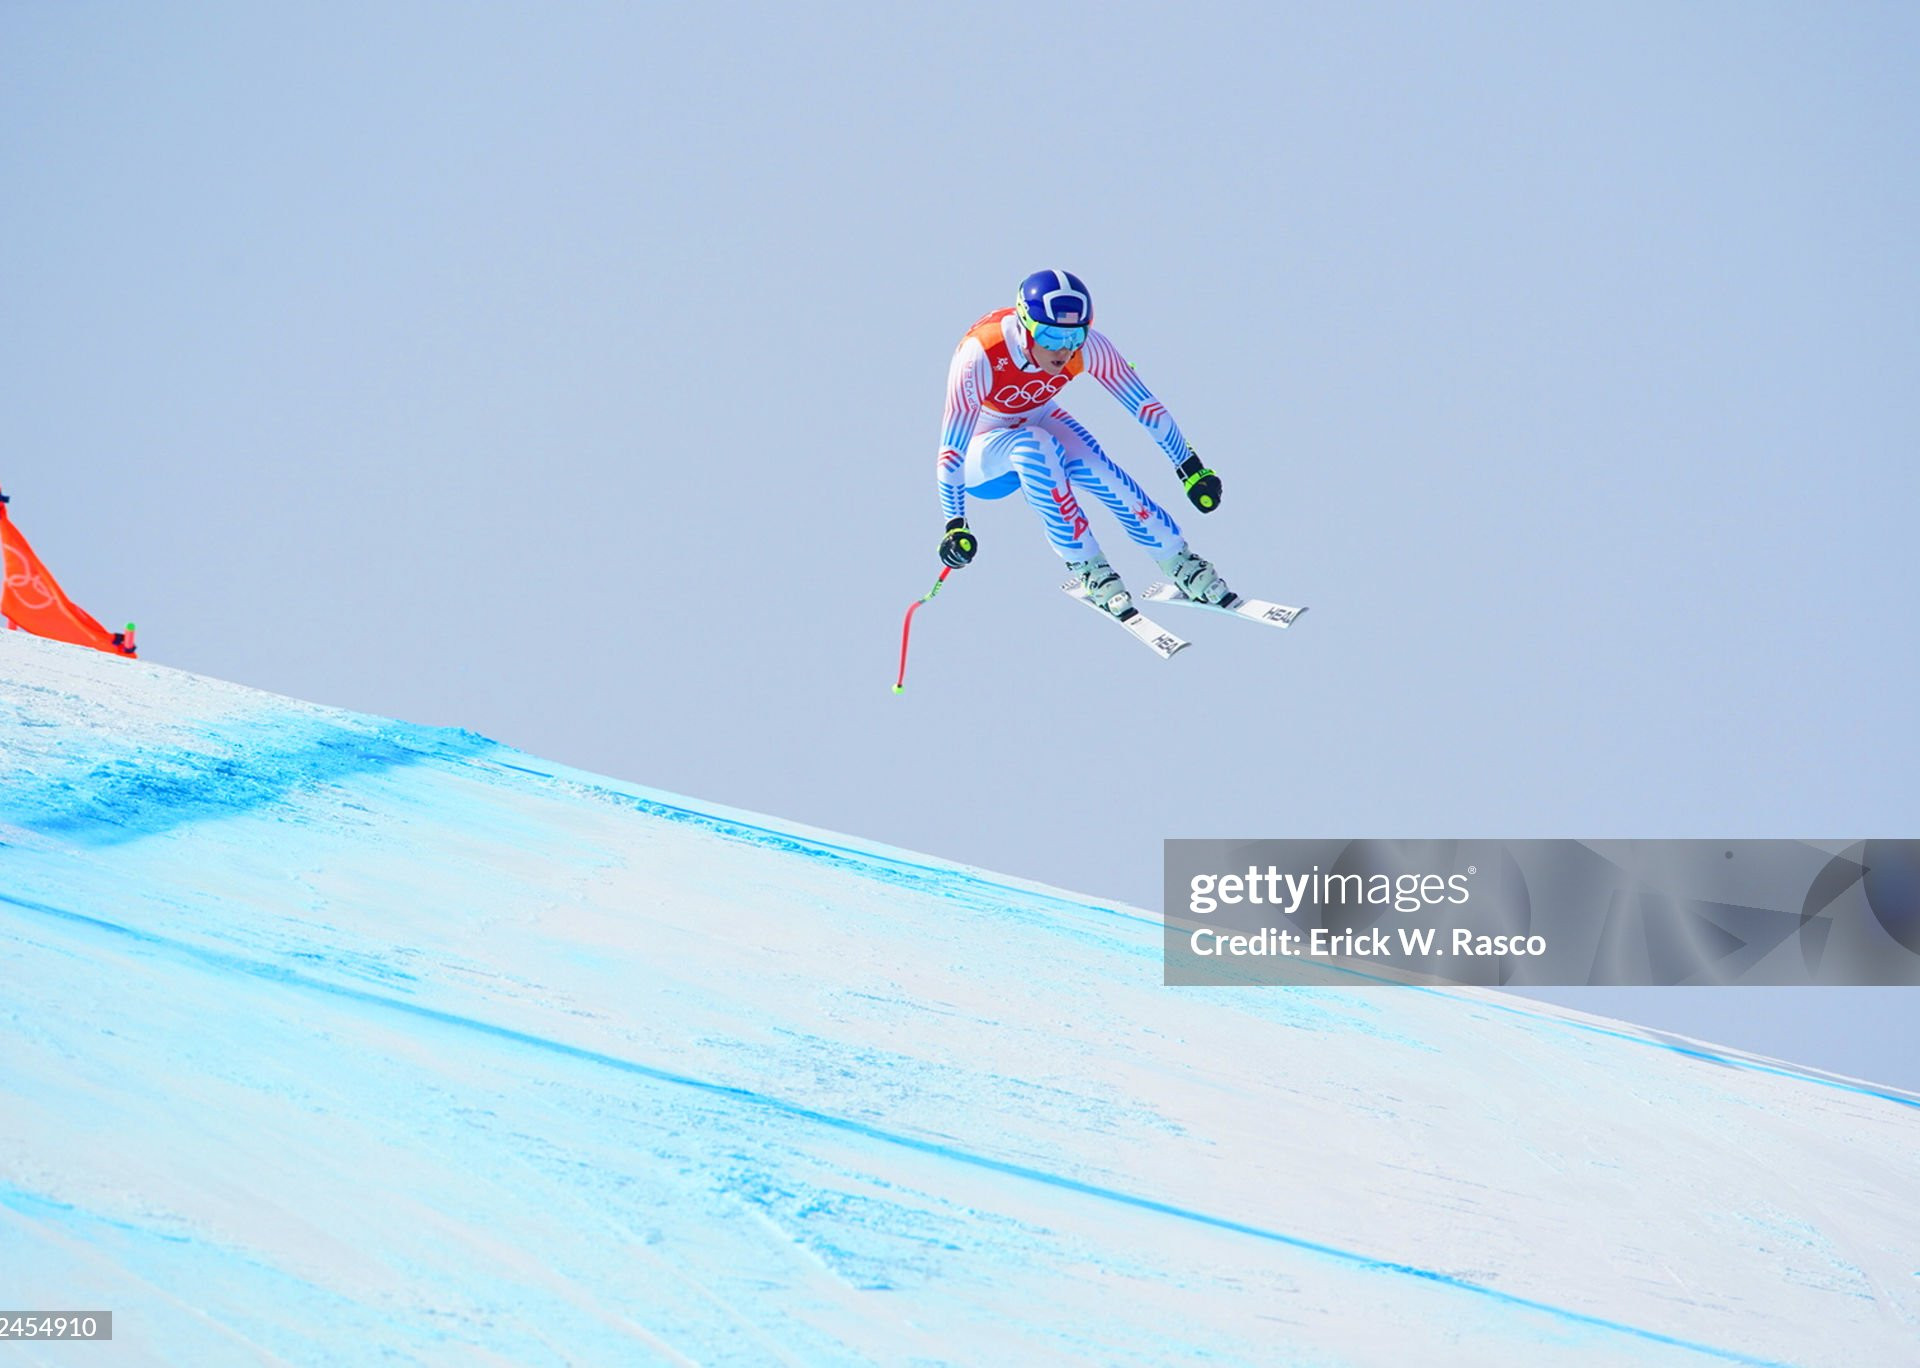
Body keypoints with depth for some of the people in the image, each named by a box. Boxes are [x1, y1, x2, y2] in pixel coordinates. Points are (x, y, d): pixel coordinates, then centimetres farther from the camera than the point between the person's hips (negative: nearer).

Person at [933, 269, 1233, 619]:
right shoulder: (980, 356, -36)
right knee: (1034, 447, -35)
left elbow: (1145, 405, -16)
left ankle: (1180, 563, -13)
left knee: (1093, 467, -28)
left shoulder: (1087, 346, -25)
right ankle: (1088, 568, -23)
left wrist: (1191, 467, -14)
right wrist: (955, 524, -36)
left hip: (1038, 421, 3)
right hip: (981, 450, -3)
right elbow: (951, 448, -33)